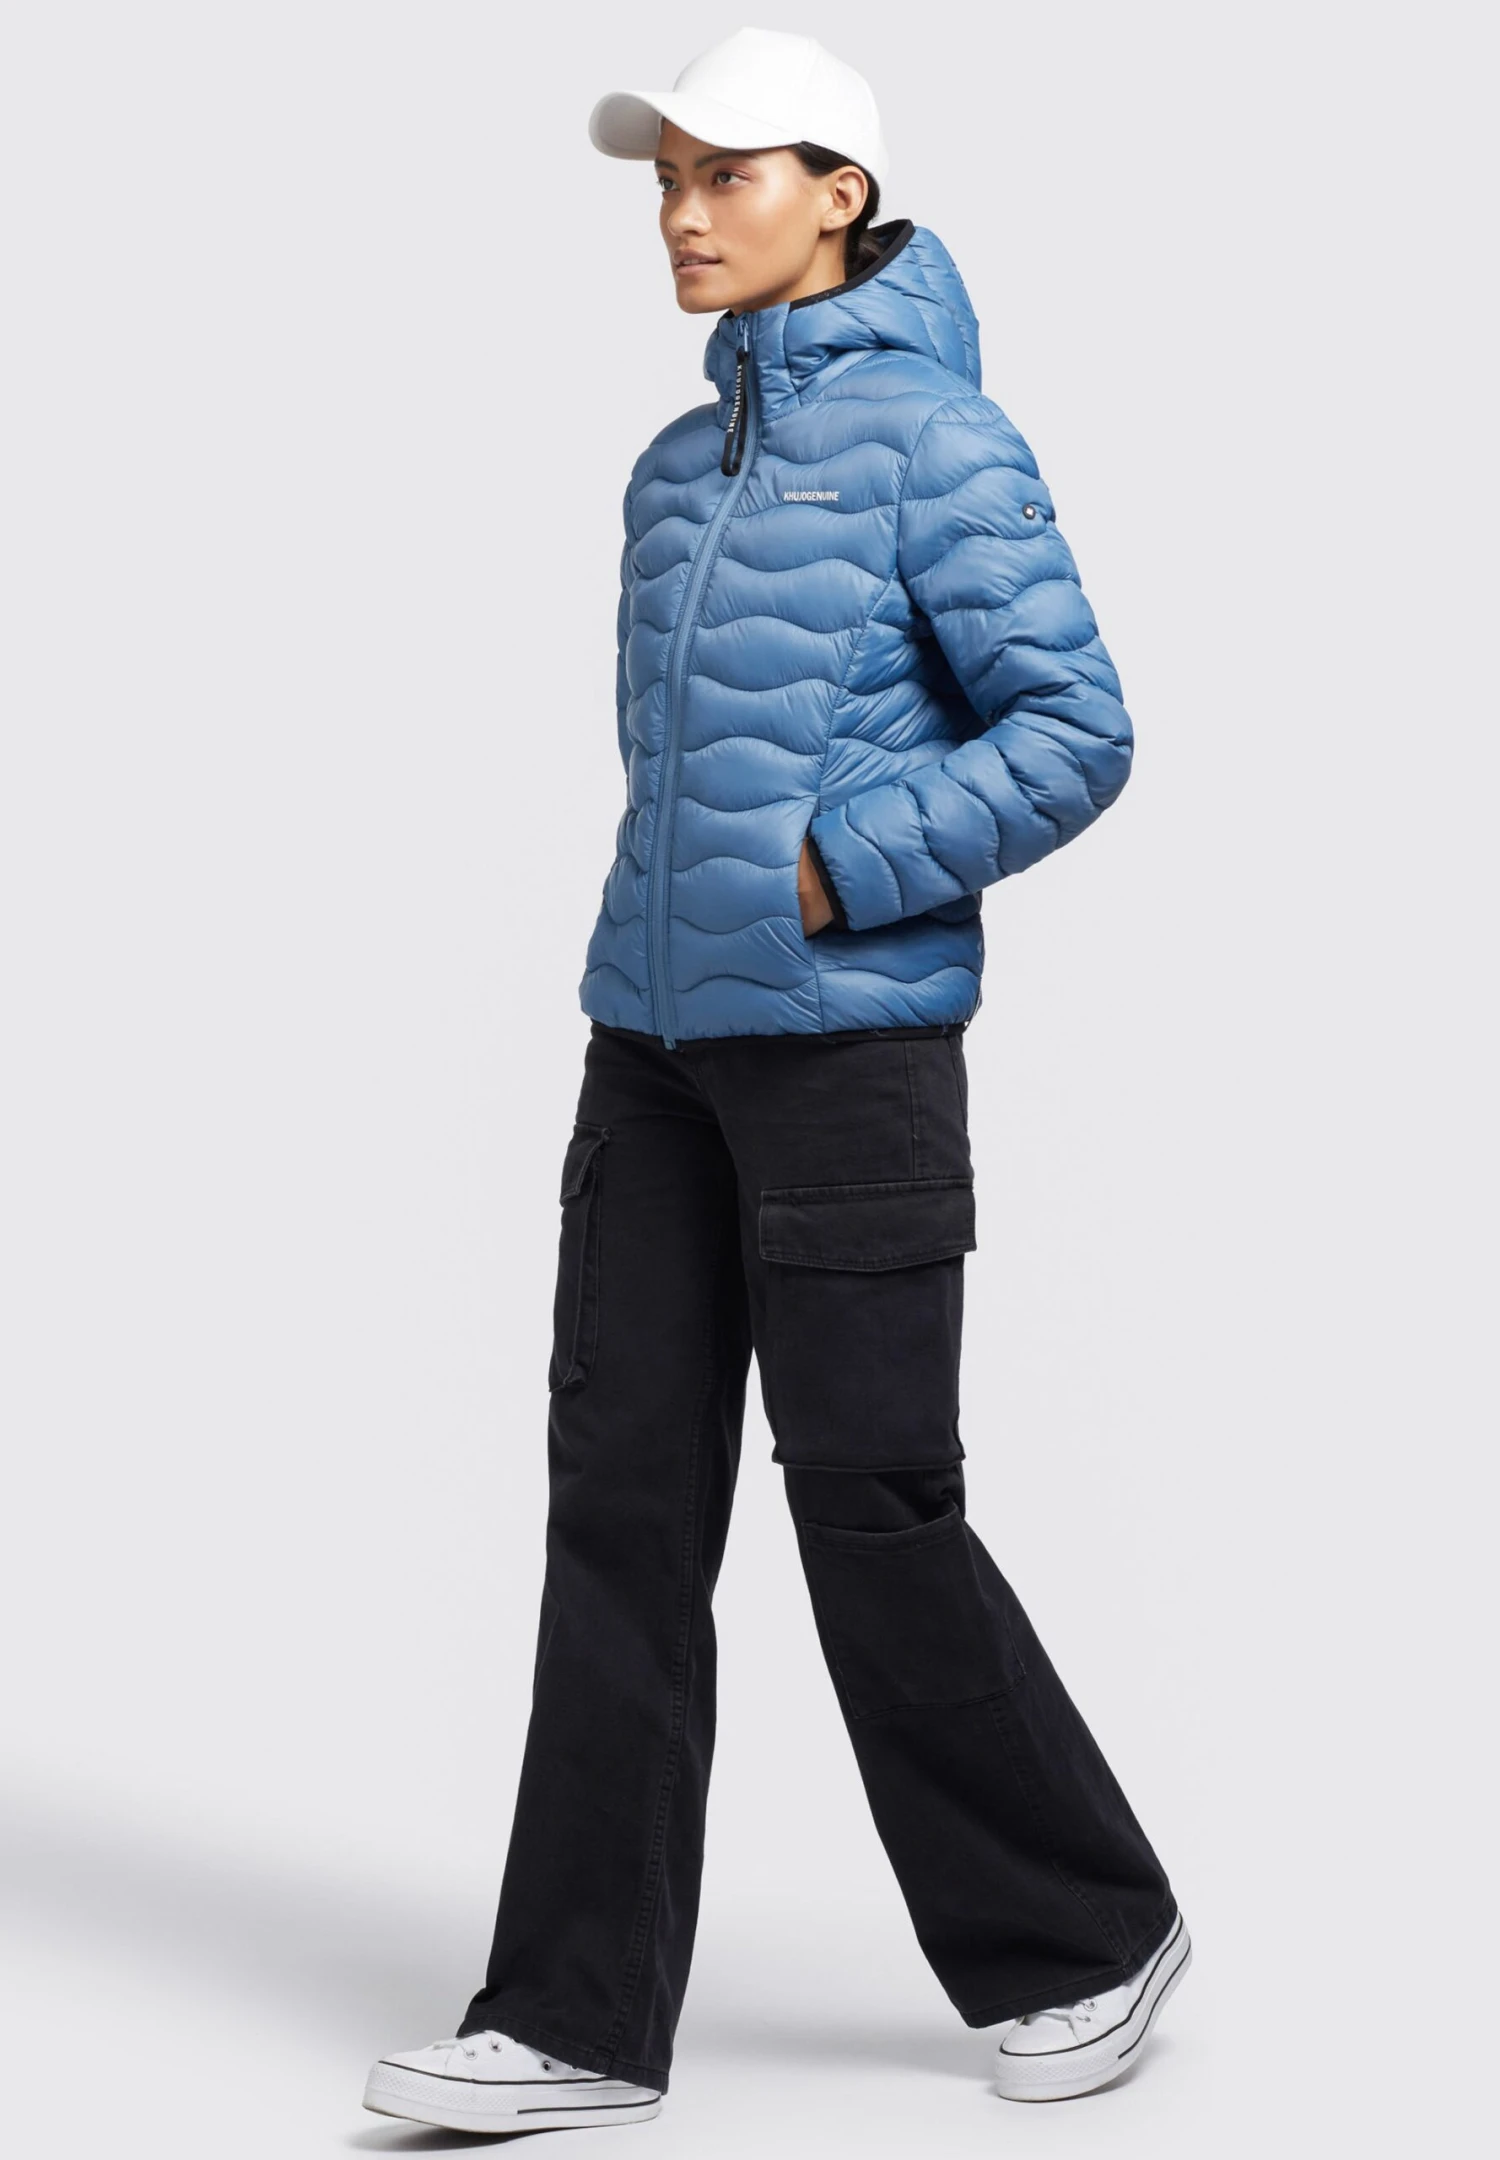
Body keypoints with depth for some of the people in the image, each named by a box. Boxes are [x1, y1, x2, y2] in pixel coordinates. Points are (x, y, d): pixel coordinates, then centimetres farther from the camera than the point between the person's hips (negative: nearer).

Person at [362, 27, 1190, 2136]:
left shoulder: (936, 441, -7)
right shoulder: (680, 469, 14)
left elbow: (1076, 732, -12)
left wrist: (836, 875, -16)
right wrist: (662, 940, 14)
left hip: (852, 1036, -7)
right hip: (662, 1039, 7)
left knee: (873, 1505, -2)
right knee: (622, 1498, 2)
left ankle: (1083, 1931, 19)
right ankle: (582, 2019, 5)